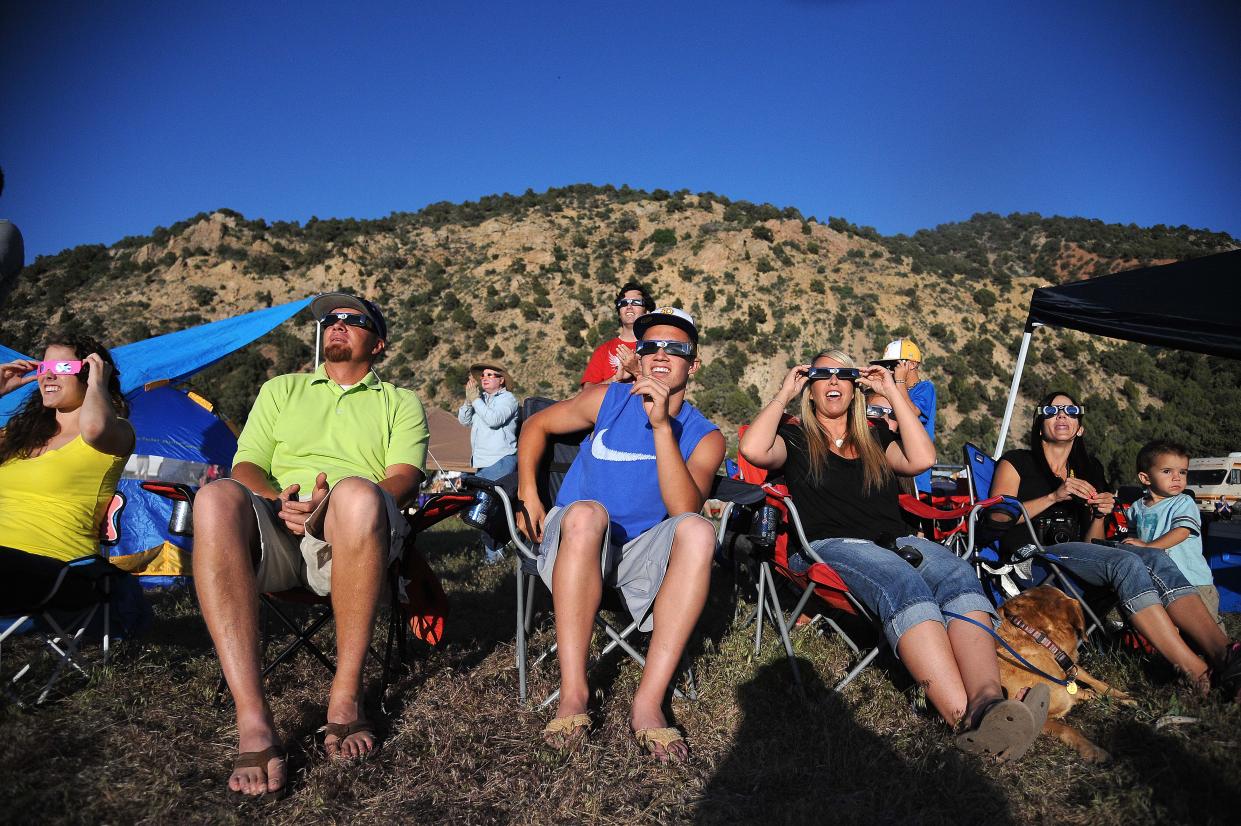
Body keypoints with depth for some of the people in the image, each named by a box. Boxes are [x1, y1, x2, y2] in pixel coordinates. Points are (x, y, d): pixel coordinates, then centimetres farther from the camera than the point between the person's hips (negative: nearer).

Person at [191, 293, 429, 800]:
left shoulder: (400, 402, 21)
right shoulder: (282, 389, 29)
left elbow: (404, 478, 4)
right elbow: (246, 466, 17)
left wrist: (334, 507, -17)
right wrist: (279, 502, -8)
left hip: (354, 542, -2)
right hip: (275, 535, 2)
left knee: (358, 491, -38)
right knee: (218, 497, -32)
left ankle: (346, 699, -25)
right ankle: (252, 721, -35)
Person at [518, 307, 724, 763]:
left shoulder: (704, 436, 1)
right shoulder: (609, 400, 3)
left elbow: (684, 509, -17)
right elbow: (536, 424, 16)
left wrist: (662, 426, -25)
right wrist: (527, 493, 2)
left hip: (641, 553, 0)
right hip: (576, 541, 0)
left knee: (698, 531, -31)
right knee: (586, 512, -36)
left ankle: (649, 701, -31)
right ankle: (573, 693, -32)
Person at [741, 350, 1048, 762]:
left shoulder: (876, 438, 30)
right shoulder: (796, 438, 19)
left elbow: (921, 459, 9)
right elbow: (753, 449, -3)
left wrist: (894, 393, 16)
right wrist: (784, 393, 9)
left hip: (896, 541, 4)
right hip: (831, 546, -4)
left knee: (959, 576, -32)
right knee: (904, 583, -38)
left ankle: (986, 698, -54)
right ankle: (963, 714, -52)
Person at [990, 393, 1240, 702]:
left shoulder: (1089, 470, 26)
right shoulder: (1016, 462, 10)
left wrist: (1099, 514, 3)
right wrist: (1054, 497, -13)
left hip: (1077, 557, 6)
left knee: (1156, 558, -24)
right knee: (1125, 562, -31)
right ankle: (1199, 676, -41)